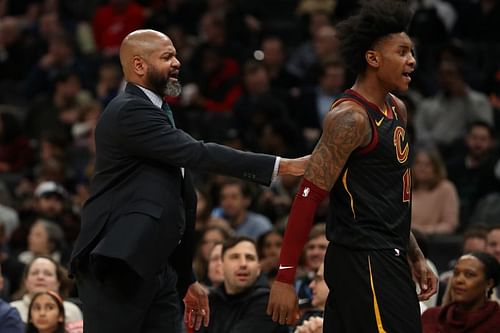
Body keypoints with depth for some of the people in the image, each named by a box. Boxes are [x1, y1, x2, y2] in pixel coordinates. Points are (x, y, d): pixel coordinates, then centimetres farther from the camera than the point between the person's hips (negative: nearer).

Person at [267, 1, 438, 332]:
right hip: (364, 263, -9)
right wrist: (285, 278, -20)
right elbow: (309, 196, -18)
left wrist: (415, 257, 25)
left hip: (388, 258, 9)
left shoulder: (397, 110, 15)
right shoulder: (351, 117, -15)